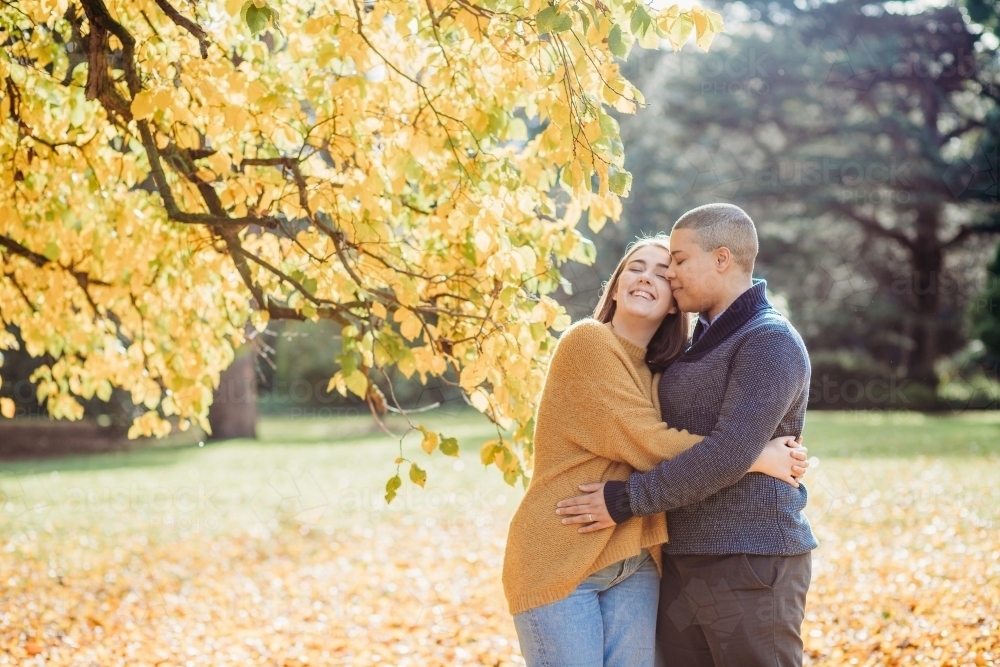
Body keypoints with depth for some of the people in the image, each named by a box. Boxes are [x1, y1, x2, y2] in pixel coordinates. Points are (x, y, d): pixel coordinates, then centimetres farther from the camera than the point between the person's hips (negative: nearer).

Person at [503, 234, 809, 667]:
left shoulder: (659, 371, 13)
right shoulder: (587, 342, -10)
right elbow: (646, 444, -16)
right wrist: (756, 459, -13)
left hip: (636, 565, 7)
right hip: (560, 560, -7)